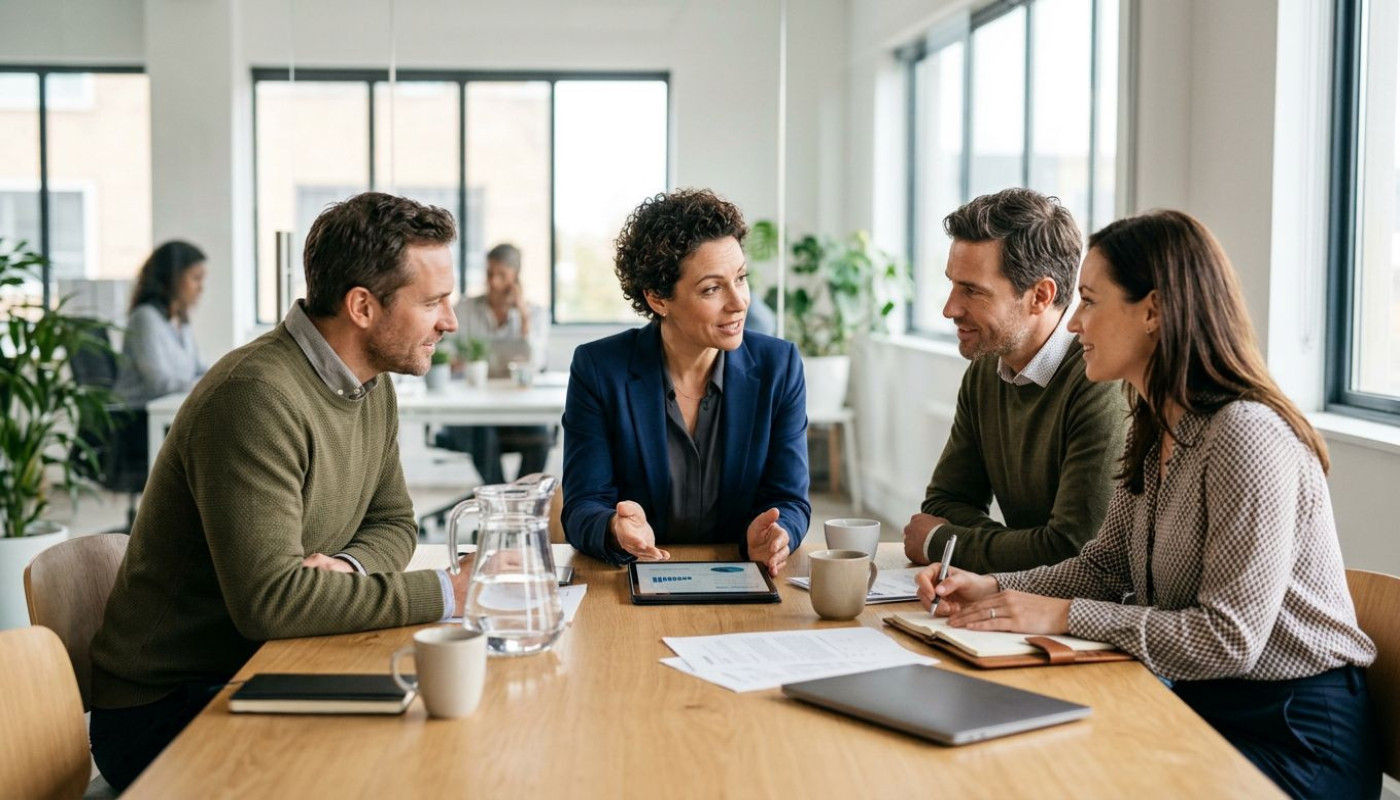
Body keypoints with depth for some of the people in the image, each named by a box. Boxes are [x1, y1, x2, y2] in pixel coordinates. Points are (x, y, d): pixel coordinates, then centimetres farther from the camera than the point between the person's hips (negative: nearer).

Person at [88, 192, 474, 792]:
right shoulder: (256, 398, -25)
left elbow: (393, 523, 13)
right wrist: (447, 592, -26)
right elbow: (269, 599, -31)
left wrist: (345, 567, -11)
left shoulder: (372, 389, 5)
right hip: (164, 712, -8)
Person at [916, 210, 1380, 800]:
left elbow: (1229, 638, -25)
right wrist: (994, 589, -3)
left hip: (1294, 736, -7)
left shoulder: (1246, 436, -23)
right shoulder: (1154, 432, 8)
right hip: (1203, 706, 8)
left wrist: (1063, 615, -21)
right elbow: (1106, 566, 13)